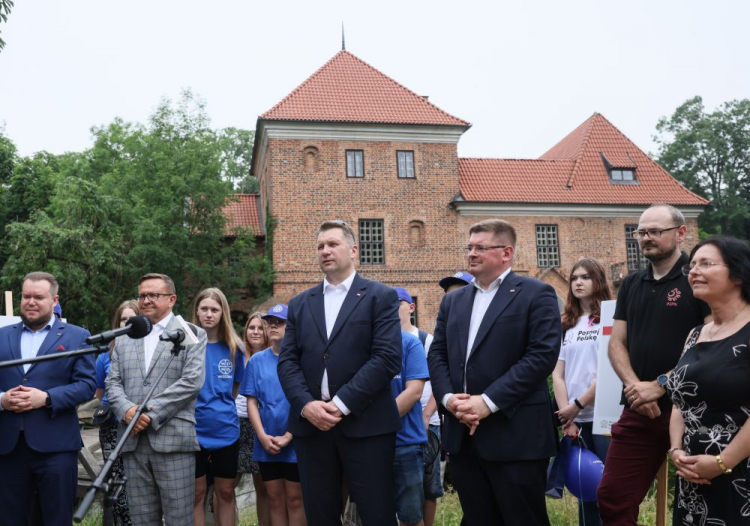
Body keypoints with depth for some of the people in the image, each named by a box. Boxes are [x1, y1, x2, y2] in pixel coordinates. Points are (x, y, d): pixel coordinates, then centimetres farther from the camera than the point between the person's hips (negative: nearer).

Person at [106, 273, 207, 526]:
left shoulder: (191, 334, 4)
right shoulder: (124, 339, 20)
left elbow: (192, 381, -8)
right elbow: (113, 382, 12)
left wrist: (151, 413, -13)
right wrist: (127, 410, -9)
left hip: (173, 439, -4)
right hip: (133, 441, 4)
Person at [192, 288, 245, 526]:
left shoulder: (234, 348, 1)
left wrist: (220, 408, 6)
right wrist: (201, 408, -5)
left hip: (226, 430, 2)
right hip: (194, 431, -2)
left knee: (226, 491, 12)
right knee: (197, 493, 7)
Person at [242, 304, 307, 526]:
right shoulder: (257, 360, 6)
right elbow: (251, 401, 4)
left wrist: (288, 437, -13)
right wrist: (262, 436, -8)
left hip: (295, 443, -3)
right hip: (266, 445, 3)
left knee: (295, 500, 4)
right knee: (275, 499, 11)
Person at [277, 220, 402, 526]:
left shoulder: (381, 297, 2)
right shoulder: (300, 303, 15)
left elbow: (388, 358, -9)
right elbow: (287, 361, 7)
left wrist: (342, 404, -15)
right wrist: (305, 404, -10)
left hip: (366, 424, -3)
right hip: (310, 424, 4)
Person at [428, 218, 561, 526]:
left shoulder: (536, 294, -3)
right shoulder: (453, 300, 16)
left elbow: (543, 354, -14)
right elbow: (437, 355, 12)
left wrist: (488, 402, -18)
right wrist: (448, 397, -7)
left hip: (515, 435, -6)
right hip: (462, 434, 6)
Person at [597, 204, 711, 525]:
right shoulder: (631, 284, 12)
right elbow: (617, 343, 9)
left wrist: (660, 386, -15)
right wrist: (634, 385, -9)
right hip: (638, 409, 5)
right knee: (611, 498, 5)